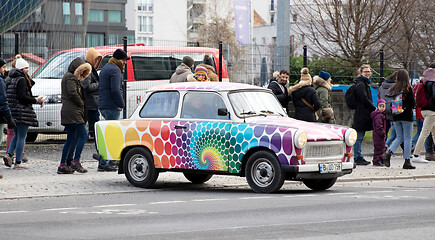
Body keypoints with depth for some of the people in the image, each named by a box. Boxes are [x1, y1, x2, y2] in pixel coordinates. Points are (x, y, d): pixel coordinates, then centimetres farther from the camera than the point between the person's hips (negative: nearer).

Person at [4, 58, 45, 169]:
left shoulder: (10, 79, 14)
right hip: (22, 112, -8)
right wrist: (36, 100, -12)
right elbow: (22, 97, -20)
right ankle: (18, 163, 0)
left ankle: (8, 154, 4)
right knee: (21, 137, -1)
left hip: (12, 111, 8)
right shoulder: (21, 80, -13)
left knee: (17, 135, 21)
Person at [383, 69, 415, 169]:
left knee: (399, 137, 14)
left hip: (396, 116, 5)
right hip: (406, 116, -5)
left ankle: (388, 153, -8)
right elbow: (413, 103, -9)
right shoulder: (408, 88, -10)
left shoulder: (393, 89, 2)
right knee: (407, 138, 2)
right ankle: (407, 162, 2)